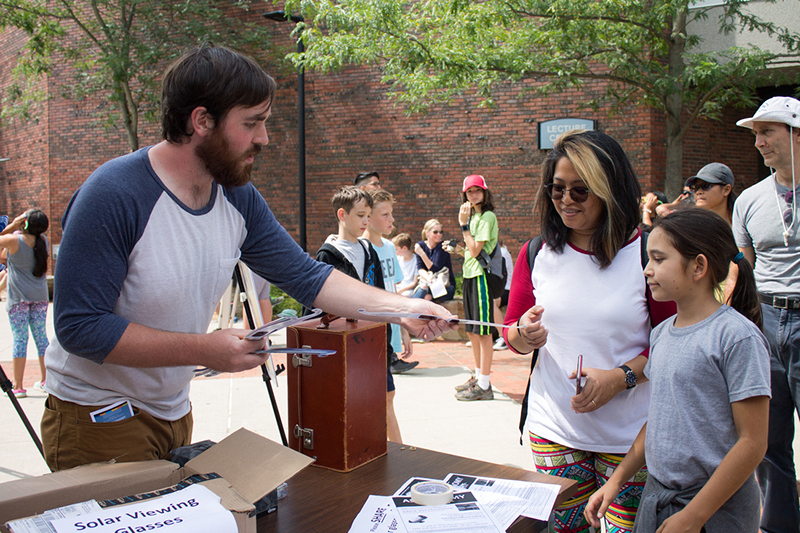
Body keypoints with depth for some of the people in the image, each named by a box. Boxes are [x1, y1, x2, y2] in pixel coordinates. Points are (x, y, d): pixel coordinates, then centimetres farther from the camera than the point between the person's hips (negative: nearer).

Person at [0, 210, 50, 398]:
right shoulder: (43, 241, 1)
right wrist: (17, 229, 9)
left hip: (19, 297, -5)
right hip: (40, 296, 5)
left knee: (20, 339, -2)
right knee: (41, 336, 11)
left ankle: (18, 386, 2)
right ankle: (46, 380, 19)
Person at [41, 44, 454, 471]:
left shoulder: (238, 199, -3)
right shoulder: (113, 197, -25)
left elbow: (306, 276, 3)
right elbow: (79, 326, -26)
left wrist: (401, 308, -7)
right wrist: (204, 350, -29)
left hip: (175, 415, 7)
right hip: (97, 418, -6)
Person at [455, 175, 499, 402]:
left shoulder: (487, 216, -11)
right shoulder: (473, 216, 17)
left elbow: (475, 250, -17)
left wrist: (464, 224, -13)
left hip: (481, 276, -9)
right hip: (469, 275, 10)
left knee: (483, 332, -6)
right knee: (472, 331, 15)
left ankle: (484, 386, -2)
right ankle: (478, 377, 27)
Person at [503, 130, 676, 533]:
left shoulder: (646, 254, -7)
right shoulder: (536, 254, 3)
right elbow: (511, 333, 10)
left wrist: (619, 378, -17)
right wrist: (523, 335, -13)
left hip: (629, 435, -2)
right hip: (553, 428, 3)